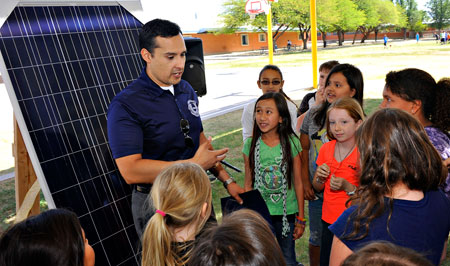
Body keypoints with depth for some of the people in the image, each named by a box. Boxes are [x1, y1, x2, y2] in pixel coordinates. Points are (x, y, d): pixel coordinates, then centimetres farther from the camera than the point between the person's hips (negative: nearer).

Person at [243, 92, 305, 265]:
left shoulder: (291, 143, -8)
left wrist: (301, 219, 1)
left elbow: (298, 182, -2)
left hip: (286, 212, 0)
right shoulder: (250, 144, -6)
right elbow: (248, 183, 1)